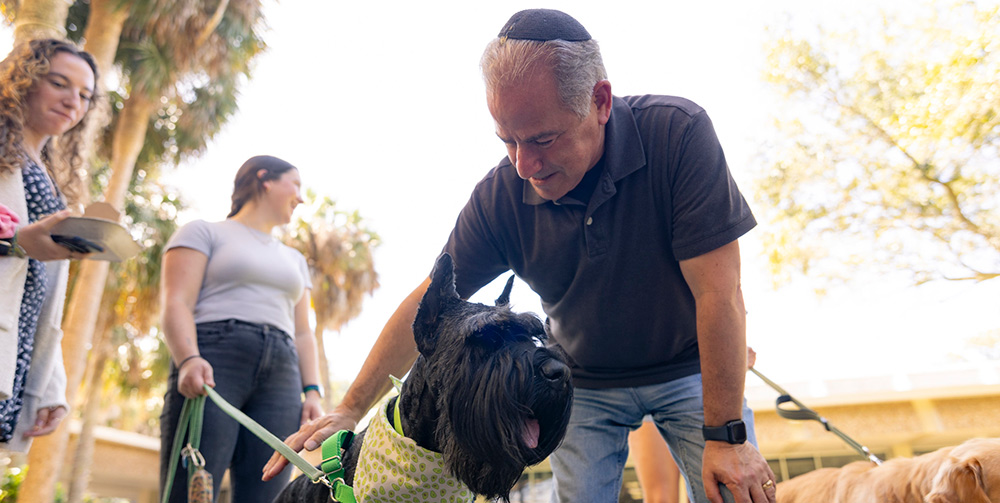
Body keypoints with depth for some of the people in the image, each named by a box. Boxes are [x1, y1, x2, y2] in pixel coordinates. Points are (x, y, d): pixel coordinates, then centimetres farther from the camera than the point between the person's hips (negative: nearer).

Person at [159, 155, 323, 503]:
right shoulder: (204, 232, 14)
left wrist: (312, 392, 6)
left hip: (281, 380, 5)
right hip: (213, 365, -4)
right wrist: (188, 360, -20)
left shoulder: (295, 260, 31)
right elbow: (176, 304, 0)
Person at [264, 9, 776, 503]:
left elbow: (718, 292, -27)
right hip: (584, 382, 2)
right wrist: (350, 410, -10)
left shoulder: (677, 132, -27)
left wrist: (725, 434, -26)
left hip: (691, 368, -1)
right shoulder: (500, 195, -18)